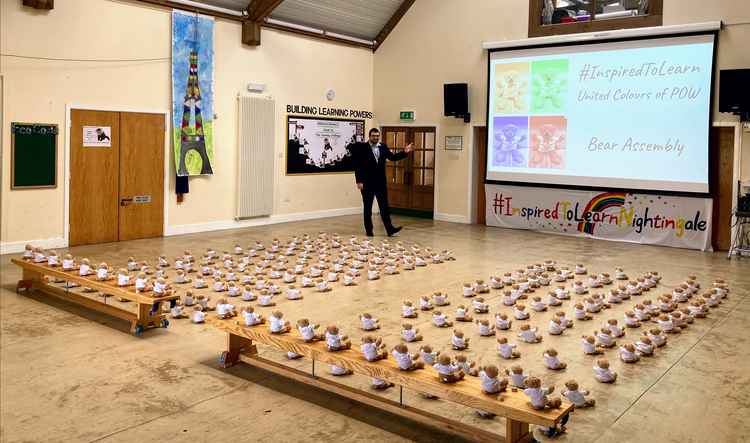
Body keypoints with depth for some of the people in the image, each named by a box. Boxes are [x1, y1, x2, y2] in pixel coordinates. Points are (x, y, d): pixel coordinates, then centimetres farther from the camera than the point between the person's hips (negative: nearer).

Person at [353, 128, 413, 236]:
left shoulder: (383, 147, 8)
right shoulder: (362, 147, -5)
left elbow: (392, 157, 3)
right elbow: (357, 165, -8)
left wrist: (404, 152, -11)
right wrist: (359, 181, -13)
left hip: (380, 183, 4)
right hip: (367, 183, -3)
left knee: (384, 207, 1)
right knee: (367, 207, 6)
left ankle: (389, 229, 1)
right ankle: (368, 230, 14)